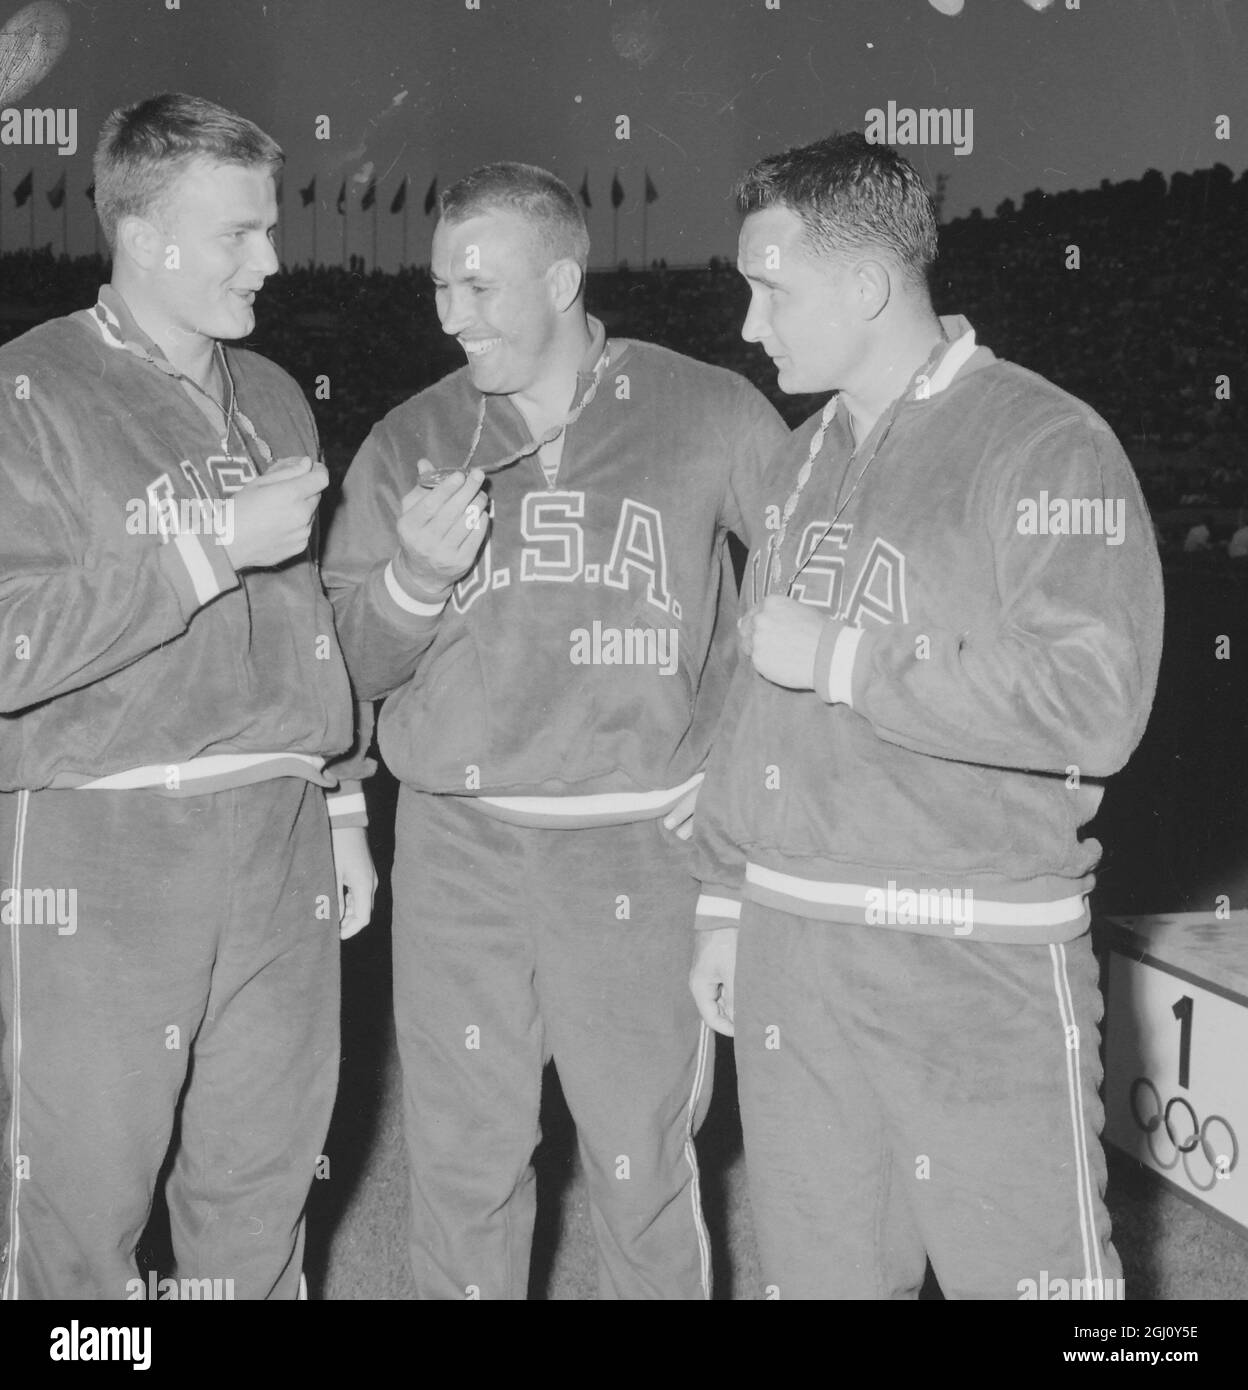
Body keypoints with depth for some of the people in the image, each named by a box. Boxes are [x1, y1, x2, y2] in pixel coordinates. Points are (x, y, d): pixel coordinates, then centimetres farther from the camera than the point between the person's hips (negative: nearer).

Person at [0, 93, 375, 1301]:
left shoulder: (272, 399, 14)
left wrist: (340, 804, 16)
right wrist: (210, 547, -16)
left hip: (278, 843, 5)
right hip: (97, 853, -5)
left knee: (263, 1194, 10)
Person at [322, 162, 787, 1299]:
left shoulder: (706, 415, -1)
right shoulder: (410, 443, 5)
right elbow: (357, 662, 5)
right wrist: (415, 578, -16)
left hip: (639, 850, -2)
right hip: (458, 846, 2)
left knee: (643, 1164, 6)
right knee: (462, 1163, 9)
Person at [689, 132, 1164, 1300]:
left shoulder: (1047, 444, -9)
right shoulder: (803, 459, 13)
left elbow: (1093, 706, -21)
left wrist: (843, 657, -16)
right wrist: (725, 902, 17)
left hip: (980, 970, -6)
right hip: (787, 957, 7)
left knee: (1028, 1269, -1)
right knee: (817, 1271, 14)